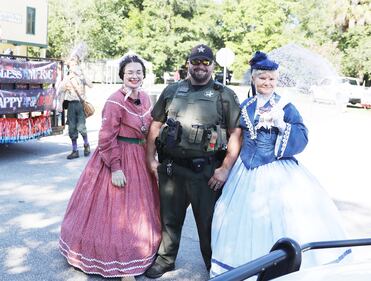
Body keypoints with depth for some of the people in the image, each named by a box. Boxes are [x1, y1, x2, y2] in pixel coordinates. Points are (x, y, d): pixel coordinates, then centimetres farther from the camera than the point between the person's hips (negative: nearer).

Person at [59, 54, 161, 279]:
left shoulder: (145, 98, 5)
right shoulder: (115, 101, -18)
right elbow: (107, 138, -18)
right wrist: (115, 167, -21)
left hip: (140, 157, 8)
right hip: (118, 157, -8)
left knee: (139, 208, 19)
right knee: (115, 210, 3)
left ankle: (139, 251, 38)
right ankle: (113, 260, 19)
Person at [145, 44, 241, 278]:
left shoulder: (225, 95, 0)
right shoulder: (172, 91, 9)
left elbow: (236, 133, -5)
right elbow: (156, 125, 13)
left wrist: (225, 168, -12)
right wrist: (151, 158, 7)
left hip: (207, 171, -3)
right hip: (171, 168, 3)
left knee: (208, 222, 10)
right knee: (169, 218, 17)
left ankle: (215, 266, 31)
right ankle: (165, 260, 37)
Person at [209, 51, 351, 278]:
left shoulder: (286, 107, -4)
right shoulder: (245, 106, 7)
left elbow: (302, 137, -10)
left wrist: (282, 124, -22)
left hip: (277, 171, -4)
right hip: (247, 170, 4)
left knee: (279, 220, 0)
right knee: (245, 218, 12)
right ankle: (245, 266, 29)